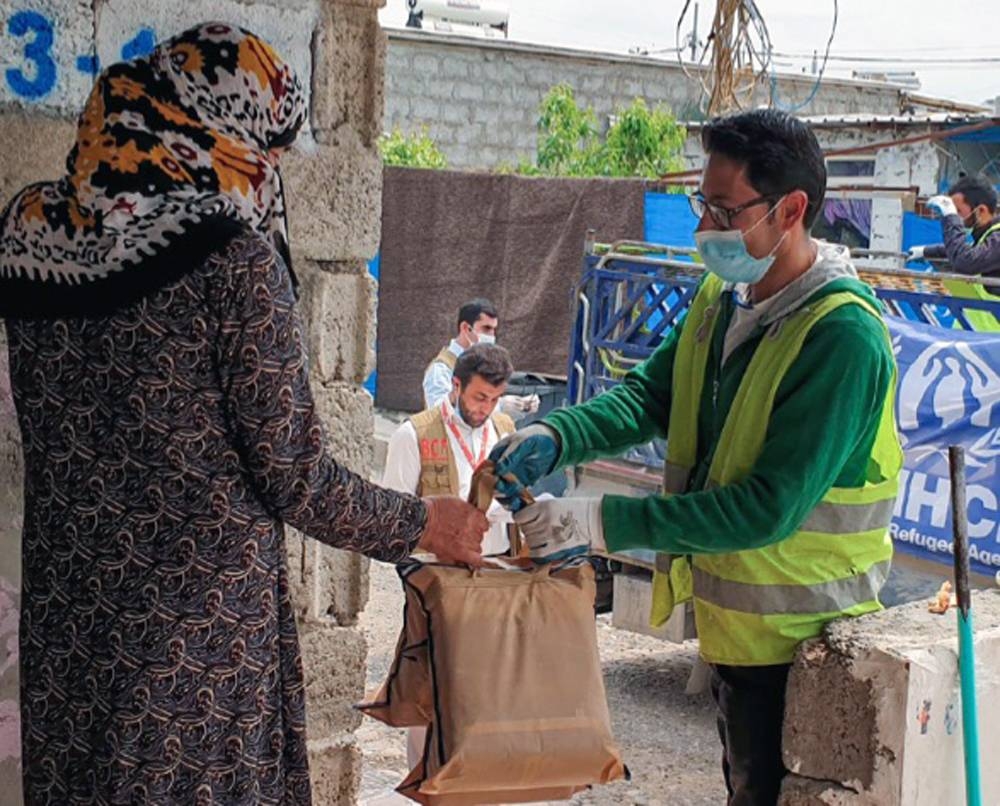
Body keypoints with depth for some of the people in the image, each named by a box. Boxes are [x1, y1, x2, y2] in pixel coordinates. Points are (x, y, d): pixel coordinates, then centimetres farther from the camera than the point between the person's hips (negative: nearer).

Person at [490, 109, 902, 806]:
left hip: (797, 640, -8)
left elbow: (770, 508, -30)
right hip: (729, 613, 8)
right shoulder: (723, 294, 1)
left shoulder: (843, 336, -27)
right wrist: (556, 436, -18)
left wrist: (607, 523, -31)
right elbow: (651, 393, 3)